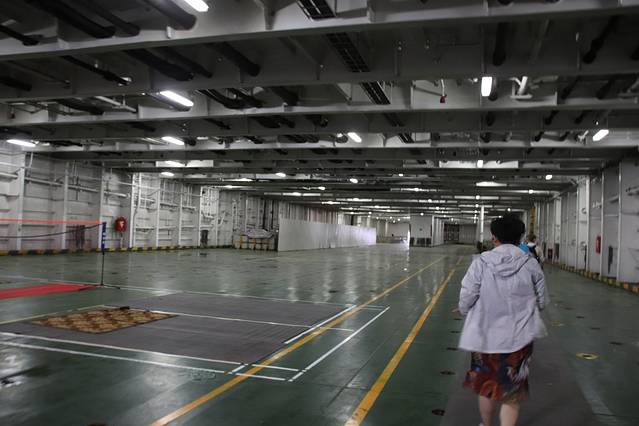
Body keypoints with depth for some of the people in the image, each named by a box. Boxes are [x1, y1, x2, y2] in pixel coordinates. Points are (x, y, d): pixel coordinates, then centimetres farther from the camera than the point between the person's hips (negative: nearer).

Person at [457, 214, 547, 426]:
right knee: (511, 393, 12)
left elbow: (466, 299, -11)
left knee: (486, 386, 21)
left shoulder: (480, 262, -11)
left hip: (486, 335, 0)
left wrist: (464, 310, 11)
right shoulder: (531, 264, -7)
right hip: (519, 337, 0)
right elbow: (541, 302, 2)